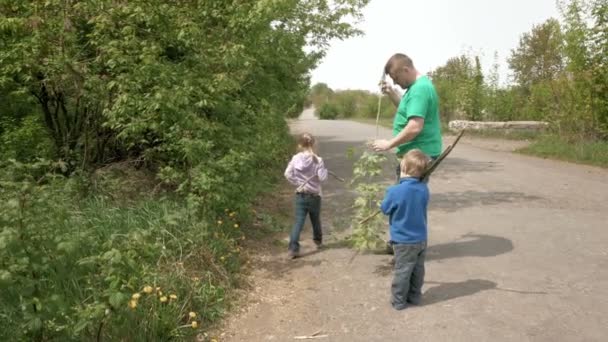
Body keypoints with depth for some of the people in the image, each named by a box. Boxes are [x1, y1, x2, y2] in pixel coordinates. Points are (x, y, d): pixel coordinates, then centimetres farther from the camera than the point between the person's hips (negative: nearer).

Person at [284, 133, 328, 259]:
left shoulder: (296, 158, -6)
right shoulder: (317, 160, -13)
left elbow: (288, 174, -9)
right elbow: (322, 177, -17)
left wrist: (298, 183, -1)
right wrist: (324, 170, 2)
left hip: (301, 195, 1)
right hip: (314, 195, -1)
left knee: (298, 222, -1)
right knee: (316, 220, 22)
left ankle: (293, 248, -13)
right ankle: (318, 241, 44)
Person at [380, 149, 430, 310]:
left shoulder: (396, 191, -25)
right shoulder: (424, 189, -7)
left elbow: (384, 209, -9)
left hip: (403, 241, -5)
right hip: (421, 239, 5)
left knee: (402, 271, 7)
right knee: (418, 269, 18)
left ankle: (399, 300, 19)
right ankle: (414, 296, 32)